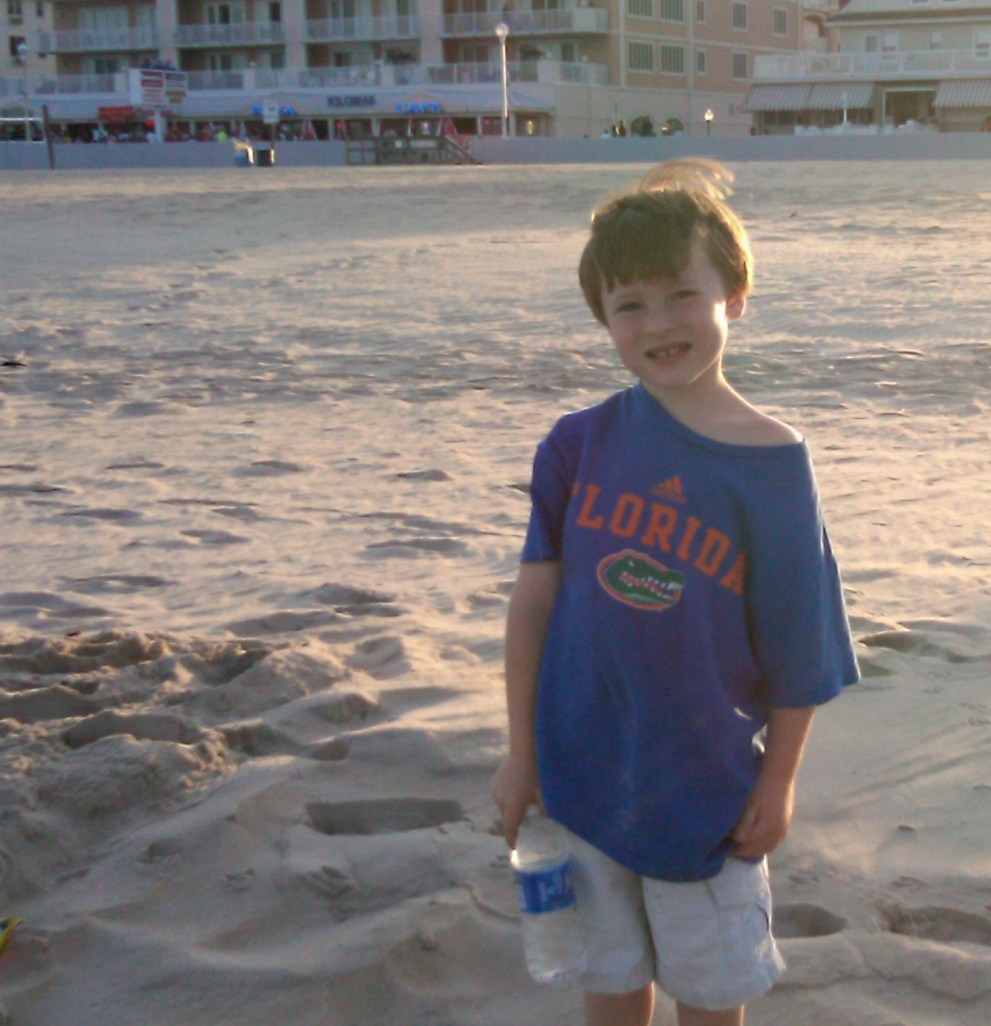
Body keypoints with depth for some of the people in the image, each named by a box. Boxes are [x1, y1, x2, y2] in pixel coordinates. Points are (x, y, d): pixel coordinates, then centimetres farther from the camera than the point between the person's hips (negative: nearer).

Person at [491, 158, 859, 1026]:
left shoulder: (774, 463, -13)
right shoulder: (580, 444, -7)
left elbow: (798, 647, -7)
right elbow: (534, 599, -3)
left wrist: (778, 783, -4)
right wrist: (520, 753, -1)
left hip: (710, 780, -2)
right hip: (585, 766, 2)